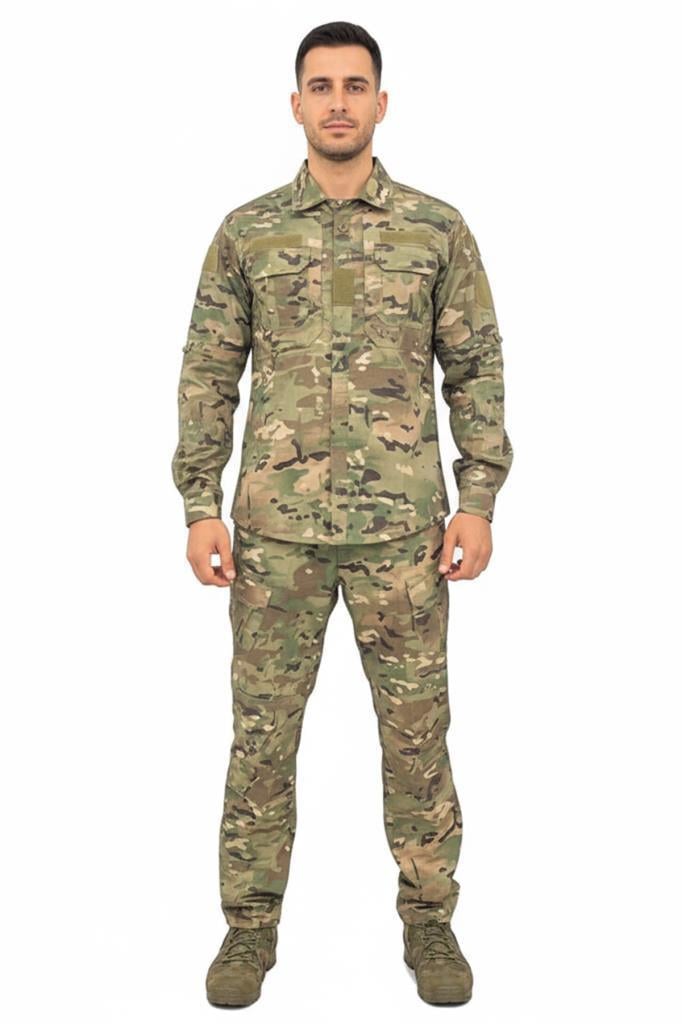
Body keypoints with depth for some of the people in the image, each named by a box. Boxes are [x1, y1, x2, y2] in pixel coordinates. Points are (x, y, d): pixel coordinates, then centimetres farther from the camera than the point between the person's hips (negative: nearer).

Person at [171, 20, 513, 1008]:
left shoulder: (437, 228, 3)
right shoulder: (246, 232, 5)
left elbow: (476, 369, 3)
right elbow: (208, 375, 5)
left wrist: (478, 500, -4)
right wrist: (200, 506, -2)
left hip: (404, 526, 0)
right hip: (275, 527, 1)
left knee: (418, 731, 7)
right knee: (262, 731, 7)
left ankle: (429, 920, 23)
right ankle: (251, 925, 22)